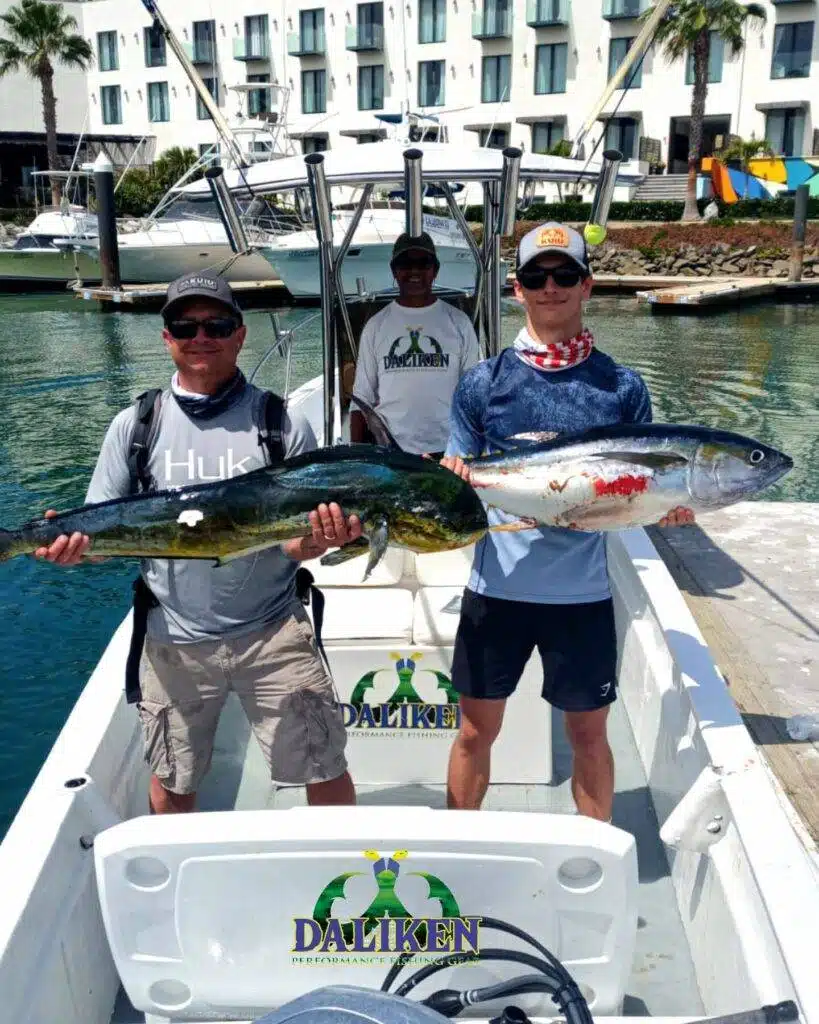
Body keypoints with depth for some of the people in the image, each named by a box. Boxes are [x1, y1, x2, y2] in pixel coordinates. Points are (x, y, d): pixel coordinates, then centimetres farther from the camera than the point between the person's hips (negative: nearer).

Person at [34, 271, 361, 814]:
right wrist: (71, 541, -20)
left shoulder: (283, 423, -3)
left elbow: (298, 542, -3)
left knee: (326, 770, 5)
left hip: (272, 632, -1)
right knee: (173, 780, 18)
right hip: (175, 639, 2)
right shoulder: (135, 425, 1)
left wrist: (322, 538, -26)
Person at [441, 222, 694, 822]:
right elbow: (454, 478, 5)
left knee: (589, 734, 13)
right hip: (497, 585, 0)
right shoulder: (484, 382, 1)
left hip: (582, 591, 0)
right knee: (476, 730, 11)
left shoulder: (622, 388, 0)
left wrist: (664, 506, -15)